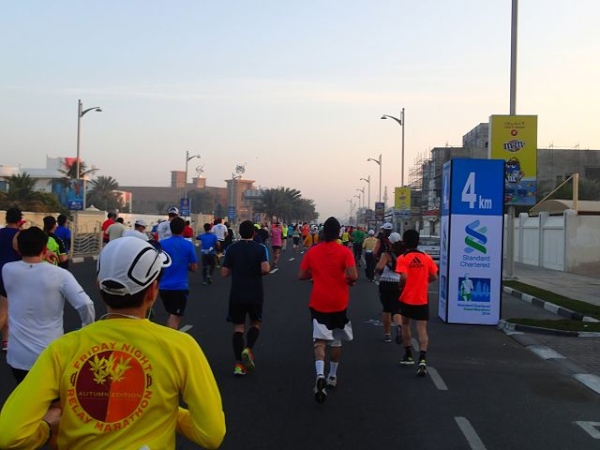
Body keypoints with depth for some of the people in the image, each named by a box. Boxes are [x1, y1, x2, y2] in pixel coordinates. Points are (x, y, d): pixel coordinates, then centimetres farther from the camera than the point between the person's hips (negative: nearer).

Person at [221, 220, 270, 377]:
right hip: (255, 294, -1)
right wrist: (257, 272, 2)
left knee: (238, 327, 8)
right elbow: (265, 269, -20)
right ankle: (248, 349, -6)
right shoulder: (260, 248, -6)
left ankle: (239, 364, 1)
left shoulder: (232, 248, -1)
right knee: (255, 324, 19)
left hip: (236, 294, 1)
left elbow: (224, 273, -1)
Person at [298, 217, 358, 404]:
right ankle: (332, 376, 29)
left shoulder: (312, 251, -1)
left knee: (320, 340, -3)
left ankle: (320, 375, -27)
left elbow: (301, 275, 4)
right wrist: (349, 280, 3)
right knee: (336, 340, 19)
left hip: (318, 303, 0)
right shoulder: (345, 252, -9)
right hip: (339, 303, 0)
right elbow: (353, 276, -19)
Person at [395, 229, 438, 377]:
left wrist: (401, 285, -2)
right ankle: (422, 359, -21)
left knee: (405, 325, 22)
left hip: (407, 298, -1)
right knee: (422, 330, -3)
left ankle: (408, 355, 30)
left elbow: (403, 277, -22)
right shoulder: (426, 258, 1)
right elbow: (434, 277, 5)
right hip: (422, 299, 1)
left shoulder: (402, 259, -9)